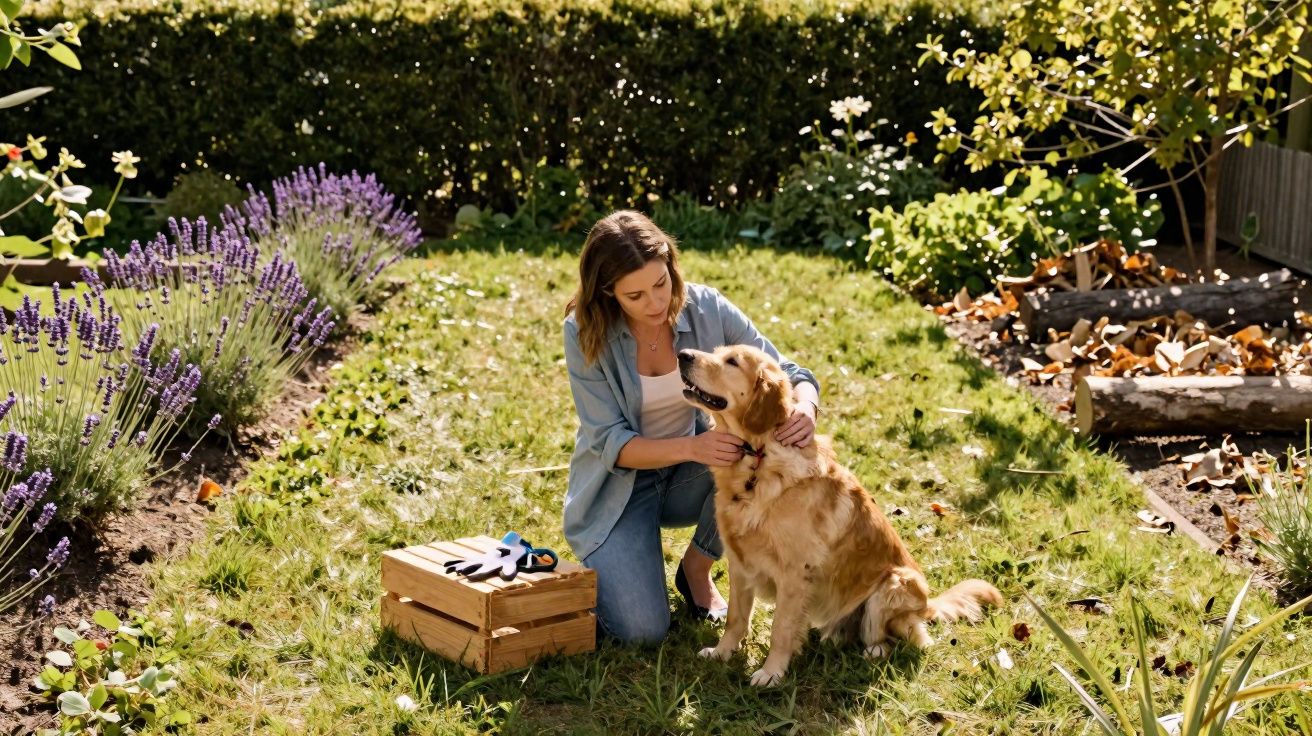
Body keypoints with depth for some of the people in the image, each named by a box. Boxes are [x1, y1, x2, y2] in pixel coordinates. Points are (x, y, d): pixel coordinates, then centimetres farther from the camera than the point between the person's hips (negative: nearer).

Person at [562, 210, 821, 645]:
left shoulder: (706, 309, -15)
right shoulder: (584, 333, -20)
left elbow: (790, 375, -10)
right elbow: (610, 443, -22)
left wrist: (805, 408, -36)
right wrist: (692, 448, -39)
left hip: (690, 477, 3)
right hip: (618, 488, -3)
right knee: (642, 631, -22)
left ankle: (696, 569, -2)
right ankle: (606, 566, 15)